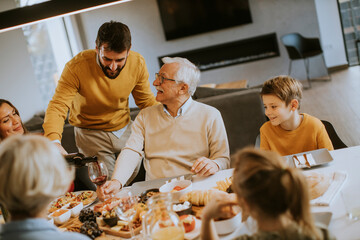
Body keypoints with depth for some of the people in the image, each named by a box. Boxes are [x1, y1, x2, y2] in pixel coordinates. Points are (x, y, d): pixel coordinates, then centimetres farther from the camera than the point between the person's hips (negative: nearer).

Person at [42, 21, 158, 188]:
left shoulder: (137, 63, -15)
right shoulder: (76, 67, -26)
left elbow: (147, 101, -1)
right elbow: (57, 107, -29)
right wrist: (54, 142, -46)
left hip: (125, 130, 3)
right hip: (91, 133, -3)